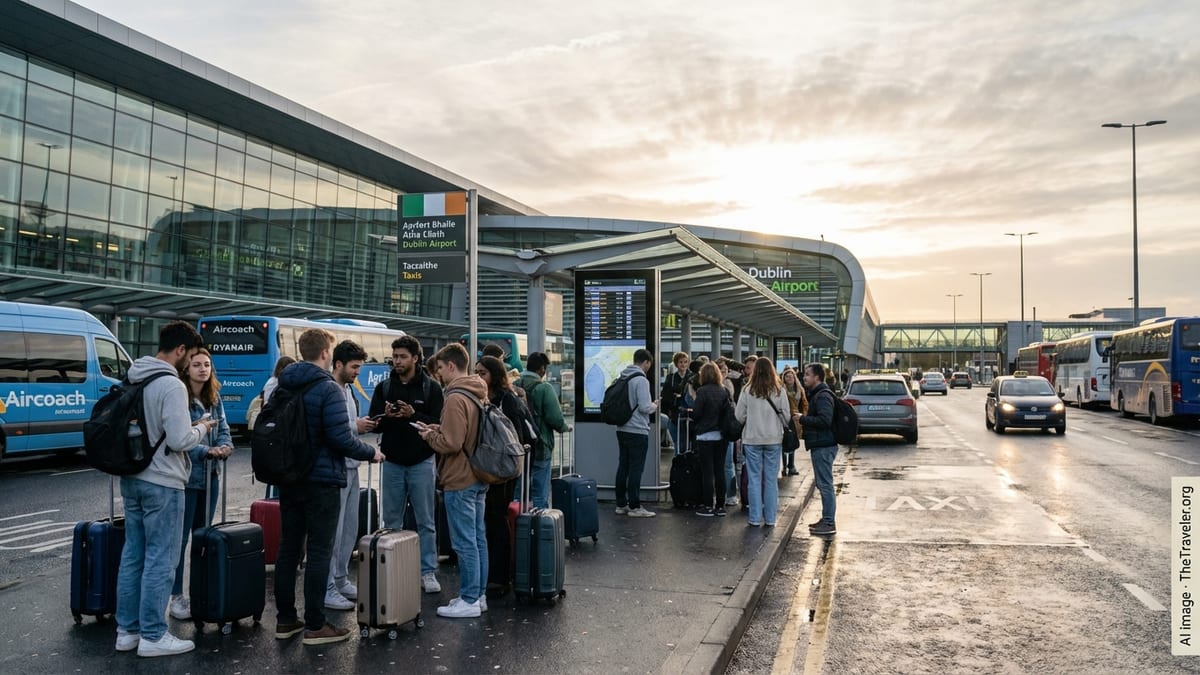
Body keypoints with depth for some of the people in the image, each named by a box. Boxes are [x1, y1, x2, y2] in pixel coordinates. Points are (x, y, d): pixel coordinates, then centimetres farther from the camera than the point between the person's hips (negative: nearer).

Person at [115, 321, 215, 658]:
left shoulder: (133, 379, 9)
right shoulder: (172, 385, -18)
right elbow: (180, 440, -23)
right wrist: (202, 428, -4)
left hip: (131, 478, 9)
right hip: (162, 483, -9)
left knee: (133, 555, 15)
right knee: (160, 560, 0)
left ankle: (127, 630, 23)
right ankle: (153, 636, 7)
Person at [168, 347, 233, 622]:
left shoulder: (214, 399, 9)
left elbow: (223, 429, 9)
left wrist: (225, 447, -11)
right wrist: (206, 451, -26)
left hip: (210, 475, 7)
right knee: (180, 538, 0)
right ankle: (177, 595, 10)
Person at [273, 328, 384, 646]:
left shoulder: (282, 387, 7)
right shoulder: (328, 389, -16)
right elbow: (340, 438, -21)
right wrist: (371, 453, -5)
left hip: (288, 479, 7)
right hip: (321, 480, -7)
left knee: (288, 547, 13)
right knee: (319, 551, -1)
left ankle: (285, 619, 21)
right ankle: (315, 626, 4)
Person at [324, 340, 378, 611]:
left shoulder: (349, 389, 15)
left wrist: (363, 425, 2)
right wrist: (355, 427, -19)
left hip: (351, 467, 10)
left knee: (350, 528, 16)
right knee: (332, 530, -3)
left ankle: (341, 579, 28)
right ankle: (327, 589, 6)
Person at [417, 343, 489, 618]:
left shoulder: (455, 398, -19)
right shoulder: (478, 394, 10)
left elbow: (451, 443, -23)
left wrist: (430, 435, -5)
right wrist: (440, 429, 9)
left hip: (460, 481, -9)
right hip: (479, 477, 9)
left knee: (464, 543, -1)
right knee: (478, 538, 14)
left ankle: (469, 601, 6)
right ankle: (478, 595, 23)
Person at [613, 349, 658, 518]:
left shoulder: (621, 377, 9)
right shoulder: (641, 380, -15)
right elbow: (645, 407, -20)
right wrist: (655, 406, 1)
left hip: (622, 429, 8)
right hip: (637, 431, -8)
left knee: (623, 466, 12)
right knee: (635, 469, -2)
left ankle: (621, 504, 18)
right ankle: (634, 507, 2)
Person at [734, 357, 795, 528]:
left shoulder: (747, 391, -7)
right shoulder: (779, 391, -5)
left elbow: (740, 416, -2)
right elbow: (786, 417, -1)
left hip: (752, 439, -1)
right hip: (774, 440, 1)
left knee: (754, 479, 6)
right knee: (771, 479, 8)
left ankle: (755, 518, 8)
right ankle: (770, 518, 12)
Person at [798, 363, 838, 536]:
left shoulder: (822, 396, -15)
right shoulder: (816, 394, 18)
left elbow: (824, 420, -26)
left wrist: (802, 419, -18)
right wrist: (805, 423, 10)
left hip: (823, 446, -11)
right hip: (820, 445, 11)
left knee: (825, 484, -6)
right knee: (822, 484, 15)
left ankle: (829, 523, -2)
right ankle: (827, 519, 22)